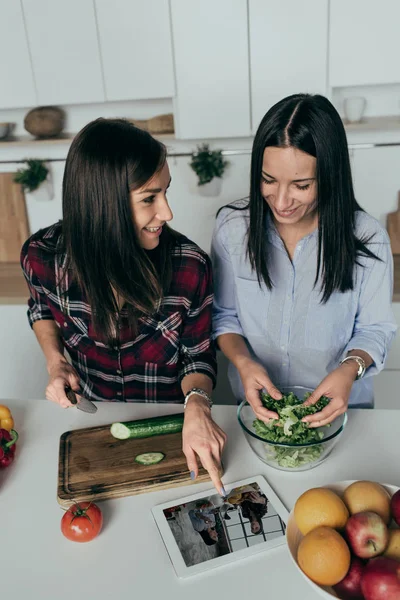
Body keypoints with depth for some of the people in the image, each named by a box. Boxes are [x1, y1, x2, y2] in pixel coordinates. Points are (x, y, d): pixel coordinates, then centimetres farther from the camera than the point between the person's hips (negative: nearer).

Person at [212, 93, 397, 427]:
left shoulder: (368, 240, -15)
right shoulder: (232, 226, -12)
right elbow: (224, 315, -2)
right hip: (256, 404, -1)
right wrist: (243, 361, -21)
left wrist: (350, 369, -24)